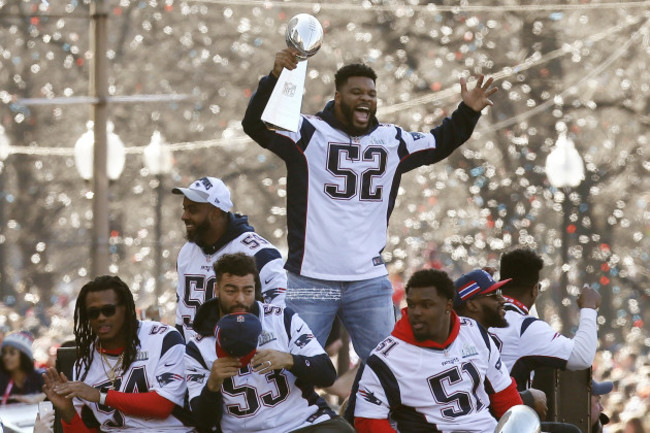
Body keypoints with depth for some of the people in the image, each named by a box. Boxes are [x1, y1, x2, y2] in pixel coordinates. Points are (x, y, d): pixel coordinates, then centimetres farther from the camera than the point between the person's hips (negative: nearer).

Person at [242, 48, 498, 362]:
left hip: (369, 281, 4)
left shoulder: (393, 141, 13)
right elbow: (256, 125, -15)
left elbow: (439, 144, 28)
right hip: (312, 281, -4)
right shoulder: (308, 133, -3)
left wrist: (468, 112, 14)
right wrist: (275, 78, -30)